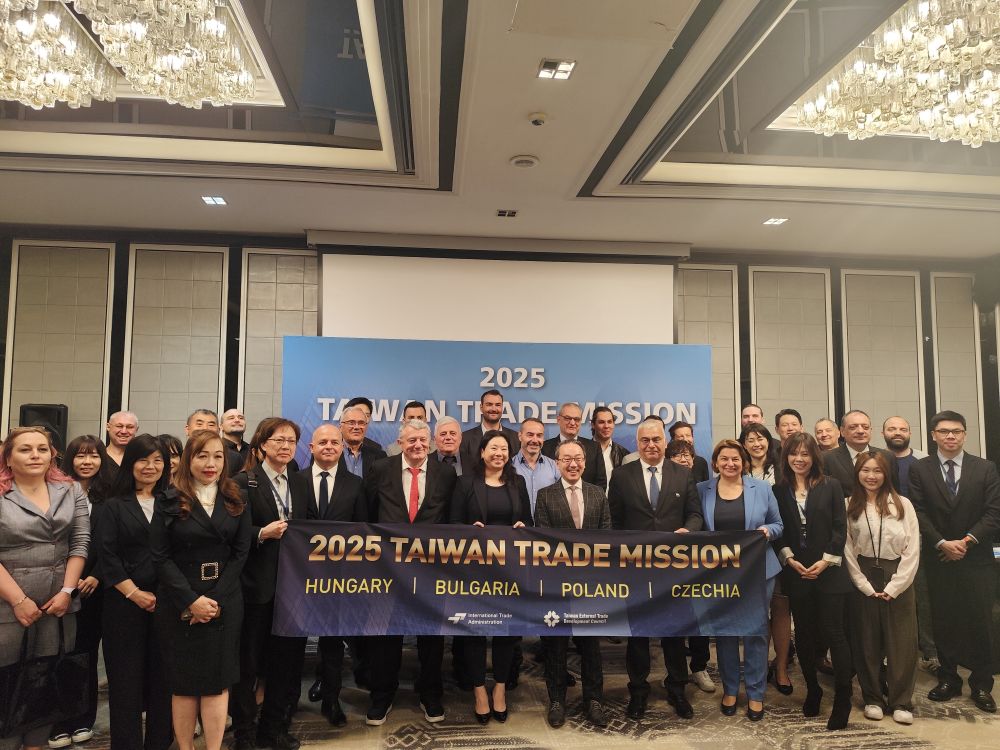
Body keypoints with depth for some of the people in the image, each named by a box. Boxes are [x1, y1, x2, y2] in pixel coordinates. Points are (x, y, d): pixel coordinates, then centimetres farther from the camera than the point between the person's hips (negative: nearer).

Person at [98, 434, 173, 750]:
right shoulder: (114, 506, 3)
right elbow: (106, 555, -4)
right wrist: (135, 593, -11)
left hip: (167, 602, 1)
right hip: (125, 602, -1)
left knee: (163, 676, 6)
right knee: (126, 676, 4)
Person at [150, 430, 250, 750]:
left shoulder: (236, 501, 6)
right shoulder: (168, 501, -1)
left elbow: (240, 553, 2)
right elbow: (160, 557, -6)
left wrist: (216, 599, -9)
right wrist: (192, 600, -14)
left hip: (224, 602, 1)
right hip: (179, 603, -1)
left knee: (217, 680, 2)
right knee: (183, 681, 5)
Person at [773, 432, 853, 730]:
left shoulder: (831, 486, 2)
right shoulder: (779, 490, 6)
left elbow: (840, 527, -2)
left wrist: (825, 561, -11)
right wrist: (790, 559, -9)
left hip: (829, 570, -2)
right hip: (795, 572, 2)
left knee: (833, 633, -5)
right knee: (804, 634, 9)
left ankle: (842, 699, 5)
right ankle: (812, 691, 24)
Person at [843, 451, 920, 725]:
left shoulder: (902, 505, 0)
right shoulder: (849, 507, 1)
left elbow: (912, 550, -3)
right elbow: (847, 551, -1)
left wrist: (893, 587, -8)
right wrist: (867, 587, -6)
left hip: (898, 581, 0)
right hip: (862, 581, 0)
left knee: (902, 642, 2)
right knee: (867, 642, 6)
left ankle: (901, 702, 13)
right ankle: (873, 699, 18)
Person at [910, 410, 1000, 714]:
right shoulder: (919, 470, 1)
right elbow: (919, 513, -3)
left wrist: (967, 540, -12)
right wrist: (942, 543, -13)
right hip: (938, 560, 0)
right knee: (943, 621, 7)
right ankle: (948, 678, 20)